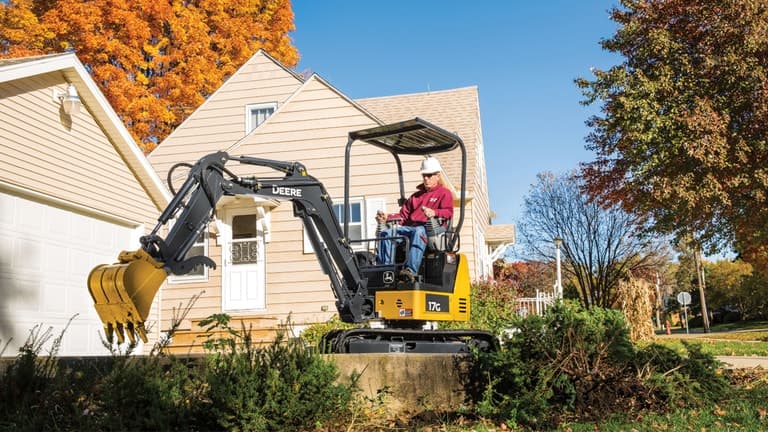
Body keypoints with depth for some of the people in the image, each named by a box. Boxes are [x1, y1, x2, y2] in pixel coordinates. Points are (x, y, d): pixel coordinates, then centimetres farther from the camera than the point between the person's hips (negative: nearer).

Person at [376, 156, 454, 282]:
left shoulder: (444, 193, 16)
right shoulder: (416, 196, 34)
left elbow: (448, 212, -3)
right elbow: (403, 214, 26)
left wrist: (434, 212, -25)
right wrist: (387, 219, 6)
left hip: (431, 229, -6)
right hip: (409, 228, 6)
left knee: (418, 232, -42)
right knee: (386, 233, -21)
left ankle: (411, 270, -56)